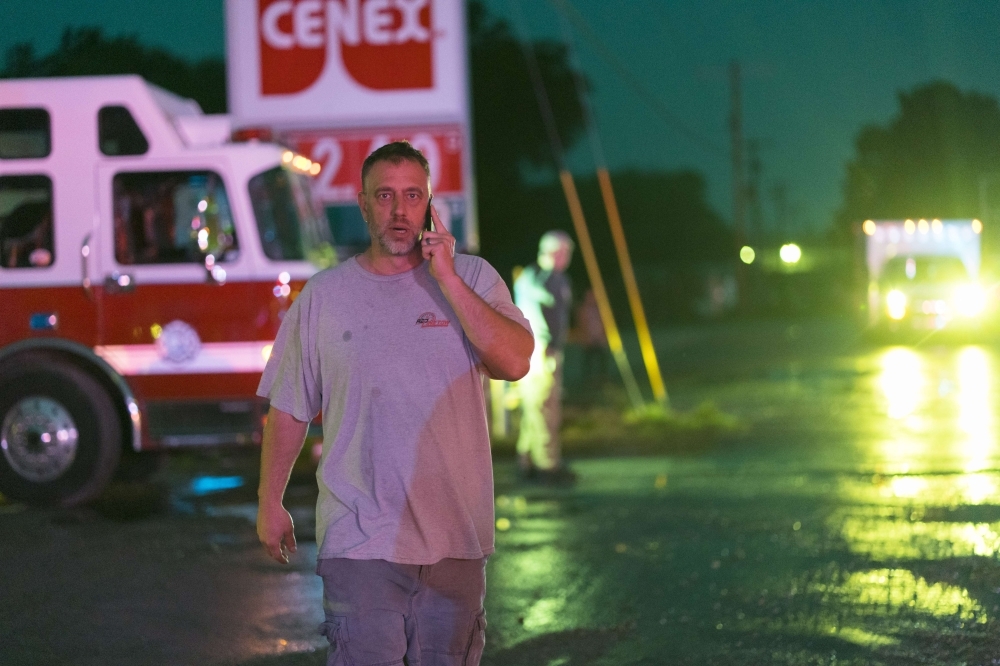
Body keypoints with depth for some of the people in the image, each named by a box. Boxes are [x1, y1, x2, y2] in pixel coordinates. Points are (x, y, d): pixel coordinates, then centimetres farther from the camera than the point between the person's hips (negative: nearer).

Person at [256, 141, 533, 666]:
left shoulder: (471, 278, 4)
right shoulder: (323, 296, 4)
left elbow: (514, 362, -13)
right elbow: (288, 410, 10)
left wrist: (445, 277, -13)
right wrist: (270, 504, 11)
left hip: (455, 540, 1)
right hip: (358, 539, -1)